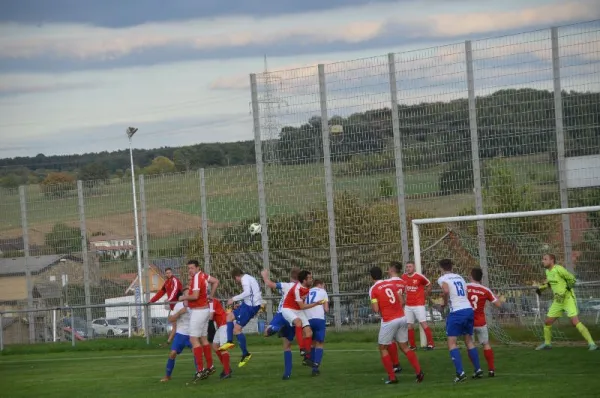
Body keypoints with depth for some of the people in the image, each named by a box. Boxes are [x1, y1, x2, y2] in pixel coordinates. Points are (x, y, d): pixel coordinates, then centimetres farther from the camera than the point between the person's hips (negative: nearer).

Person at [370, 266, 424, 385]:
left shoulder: (373, 289, -4)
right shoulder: (392, 283, 11)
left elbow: (376, 309, -10)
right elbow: (401, 301, 10)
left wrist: (372, 306, 11)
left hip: (389, 321, -5)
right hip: (402, 318, 5)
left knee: (383, 348, 10)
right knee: (404, 347, 14)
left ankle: (392, 377, 5)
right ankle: (419, 372, 2)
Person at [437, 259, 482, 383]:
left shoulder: (442, 279, -2)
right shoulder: (460, 277, 18)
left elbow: (446, 291, -23)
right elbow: (466, 292, 11)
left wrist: (445, 303, -6)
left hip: (457, 312, -6)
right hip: (469, 309, 6)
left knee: (451, 343, -1)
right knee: (469, 341, 18)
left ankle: (460, 372, -13)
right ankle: (478, 369, 17)